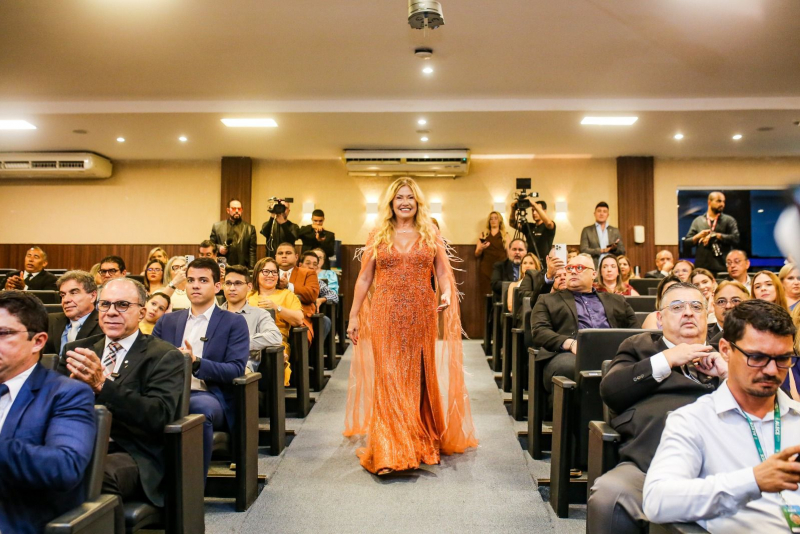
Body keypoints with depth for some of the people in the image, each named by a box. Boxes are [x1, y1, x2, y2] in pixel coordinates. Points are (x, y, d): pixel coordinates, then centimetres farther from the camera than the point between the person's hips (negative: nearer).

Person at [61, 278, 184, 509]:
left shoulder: (165, 357, 1)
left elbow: (160, 416, -12)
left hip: (133, 453, -3)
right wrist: (71, 384, -11)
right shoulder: (76, 350, 18)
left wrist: (102, 384, -23)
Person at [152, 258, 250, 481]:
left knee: (201, 407, -38)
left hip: (209, 397, -3)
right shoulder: (168, 320, 21)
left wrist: (196, 362, -21)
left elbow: (236, 370, -5)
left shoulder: (234, 323, 7)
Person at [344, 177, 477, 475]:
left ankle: (421, 442, 25)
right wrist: (354, 316, 2)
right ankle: (389, 452, 2)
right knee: (388, 379, -2)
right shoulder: (378, 236, 7)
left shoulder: (431, 236, 8)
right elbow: (364, 279, 7)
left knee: (418, 377, 8)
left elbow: (443, 273, 5)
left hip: (421, 316, 1)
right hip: (385, 316, 0)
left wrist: (447, 294, -16)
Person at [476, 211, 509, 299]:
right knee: (488, 293, -6)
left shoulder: (505, 235, 11)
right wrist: (481, 248, -8)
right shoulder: (483, 235, 13)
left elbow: (509, 252, 6)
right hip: (486, 269, 1)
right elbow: (476, 254, 13)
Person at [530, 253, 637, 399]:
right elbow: (539, 332, 8)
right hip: (568, 354, -2)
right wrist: (569, 343, -11)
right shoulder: (548, 301, 23)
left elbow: (634, 327, 25)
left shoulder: (615, 300, 32)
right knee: (567, 367, -39)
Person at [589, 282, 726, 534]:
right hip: (649, 463, -1)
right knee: (607, 497, -32)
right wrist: (667, 359, 3)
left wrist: (727, 372, 6)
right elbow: (609, 390, 6)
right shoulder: (639, 346, 24)